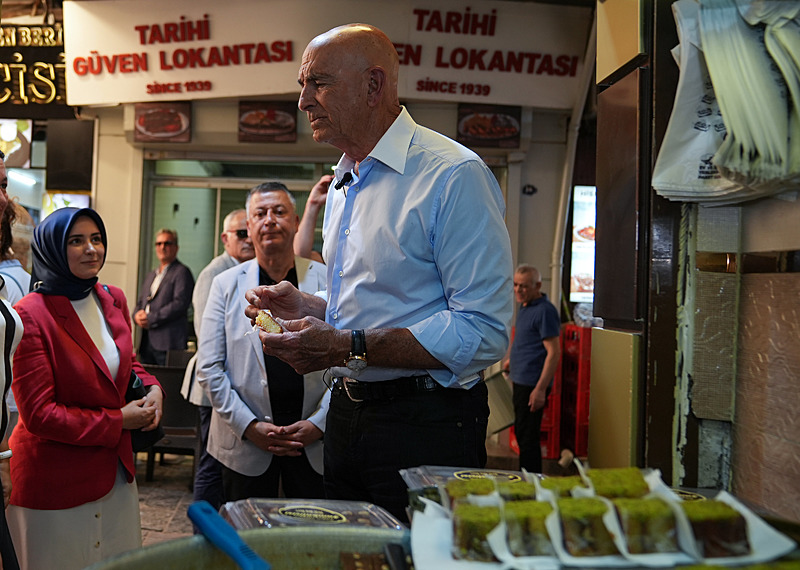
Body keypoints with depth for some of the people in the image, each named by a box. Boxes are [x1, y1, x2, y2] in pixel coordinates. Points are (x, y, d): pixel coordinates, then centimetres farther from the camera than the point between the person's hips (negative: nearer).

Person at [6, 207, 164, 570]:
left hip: (116, 472, 7)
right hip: (53, 483, -6)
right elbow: (38, 414, -20)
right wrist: (117, 421, -17)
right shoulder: (30, 315, -18)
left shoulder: (113, 300, 3)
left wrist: (152, 389, -4)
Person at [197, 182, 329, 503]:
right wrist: (250, 426, -8)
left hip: (315, 441, 0)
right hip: (245, 443, 1)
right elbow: (208, 368, 1)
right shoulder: (226, 284, 4)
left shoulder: (326, 280, 2)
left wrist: (319, 423, -9)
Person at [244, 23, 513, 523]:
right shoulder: (343, 186, 14)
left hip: (426, 427, -8)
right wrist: (305, 306, 4)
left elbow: (484, 332, -24)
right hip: (346, 420, 8)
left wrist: (348, 348, -25)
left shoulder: (454, 175, -17)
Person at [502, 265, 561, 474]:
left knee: (528, 436, -5)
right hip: (520, 381, 10)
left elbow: (554, 352, -20)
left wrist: (540, 389, -24)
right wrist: (511, 359, 24)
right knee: (521, 433, 17)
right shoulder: (524, 307, 13)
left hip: (532, 385, -10)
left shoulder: (545, 311, -16)